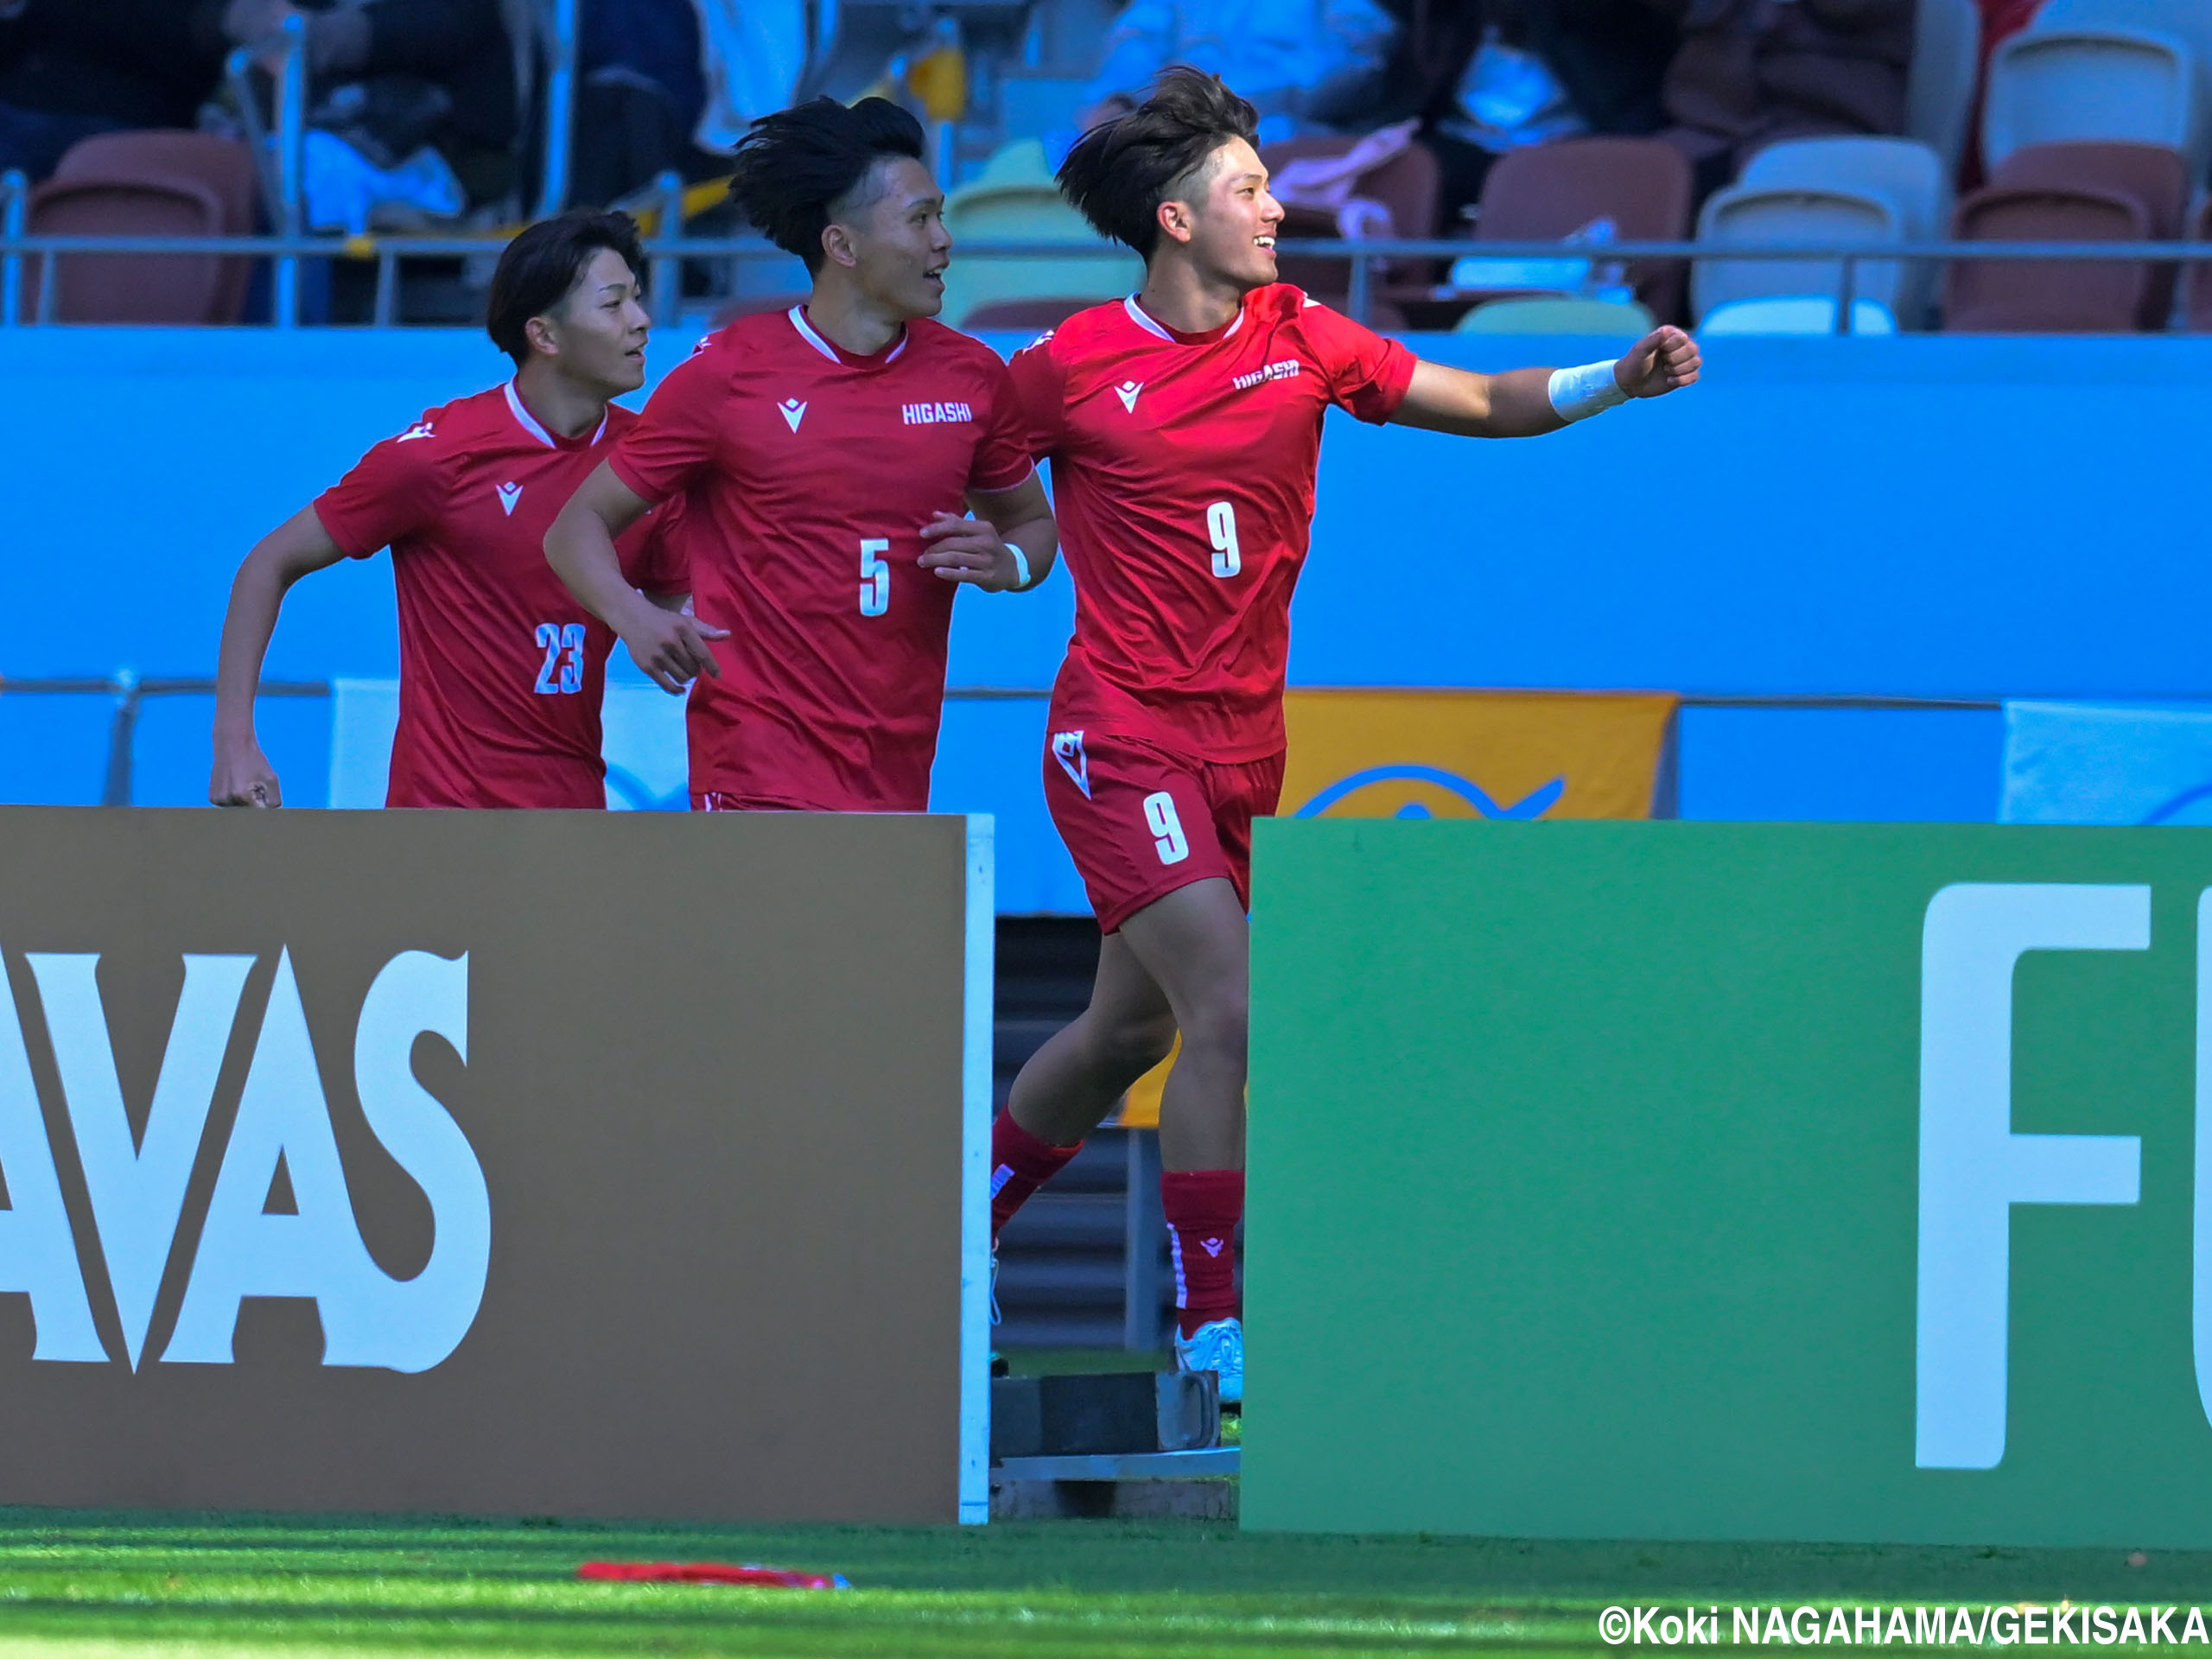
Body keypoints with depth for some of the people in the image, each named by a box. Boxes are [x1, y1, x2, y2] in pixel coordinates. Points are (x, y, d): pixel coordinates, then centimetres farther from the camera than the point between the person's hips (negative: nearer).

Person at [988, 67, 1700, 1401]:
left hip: (1243, 743, 6)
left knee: (1131, 1030, 16)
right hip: (1124, 734, -6)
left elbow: (1486, 404, 2)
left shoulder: (1300, 339, 3)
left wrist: (1619, 380, -13)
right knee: (1229, 1007, -18)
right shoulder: (1073, 368, -8)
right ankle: (1212, 1323, -11)